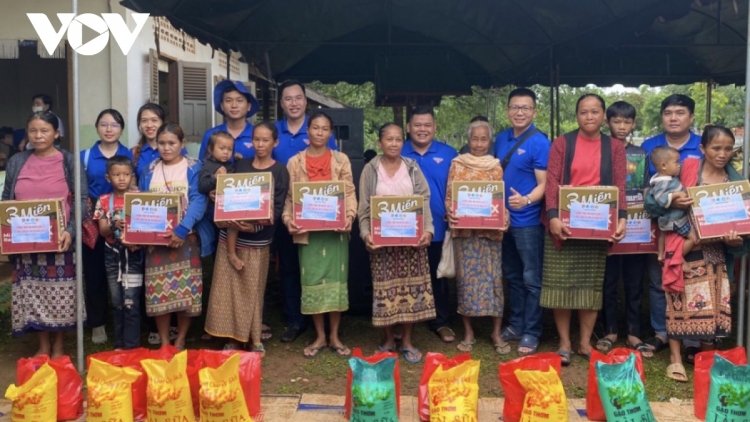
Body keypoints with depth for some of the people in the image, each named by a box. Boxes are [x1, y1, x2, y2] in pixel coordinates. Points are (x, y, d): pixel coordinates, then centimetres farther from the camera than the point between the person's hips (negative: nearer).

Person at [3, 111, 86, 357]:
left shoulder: (69, 161, 0)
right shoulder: (16, 162, 9)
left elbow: (82, 200, -5)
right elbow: (6, 201, 12)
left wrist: (70, 231, -18)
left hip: (59, 240, -3)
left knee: (59, 294, 3)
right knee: (31, 294, 8)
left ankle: (58, 346, 20)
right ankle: (43, 345, 23)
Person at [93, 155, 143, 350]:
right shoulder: (104, 201, 2)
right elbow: (102, 231, -1)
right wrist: (114, 225, -22)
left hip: (133, 254, -3)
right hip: (112, 254, 3)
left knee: (131, 302, -5)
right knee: (117, 302, 11)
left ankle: (132, 346, 2)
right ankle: (119, 344, 21)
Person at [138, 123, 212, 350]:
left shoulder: (193, 168, -1)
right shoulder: (150, 170, 10)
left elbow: (198, 201, -12)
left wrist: (182, 229, -25)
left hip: (186, 237, -2)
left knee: (186, 290, 1)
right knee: (159, 291, 3)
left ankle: (180, 341, 17)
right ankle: (164, 343, 16)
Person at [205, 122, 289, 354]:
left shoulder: (280, 171, 0)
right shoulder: (240, 165, 10)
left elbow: (277, 209, -7)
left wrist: (255, 226, -22)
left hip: (258, 239, -3)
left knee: (253, 289, 2)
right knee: (228, 288, 4)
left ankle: (256, 339, 14)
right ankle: (232, 337, 14)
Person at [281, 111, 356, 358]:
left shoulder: (341, 160, 5)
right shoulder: (295, 162, 5)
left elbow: (349, 193, 1)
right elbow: (290, 196, 4)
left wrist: (350, 216, -16)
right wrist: (287, 219, -13)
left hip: (336, 229, 0)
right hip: (308, 230, 0)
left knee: (336, 279, 3)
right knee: (312, 281, 4)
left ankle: (334, 336, 16)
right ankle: (320, 337, 17)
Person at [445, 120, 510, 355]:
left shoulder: (496, 166, 8)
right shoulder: (457, 164, 6)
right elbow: (448, 197, 4)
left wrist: (505, 216, -11)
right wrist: (449, 212, -15)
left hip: (491, 230, 1)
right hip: (464, 230, 0)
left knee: (493, 277, 1)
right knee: (466, 277, 1)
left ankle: (496, 333, 9)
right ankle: (468, 332, 11)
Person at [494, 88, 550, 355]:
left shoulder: (539, 142, -12)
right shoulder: (501, 139, 7)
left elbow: (544, 184, -16)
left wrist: (526, 200, -34)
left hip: (528, 221, -7)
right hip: (503, 218, 7)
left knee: (531, 278, 0)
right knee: (512, 275, 16)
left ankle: (531, 333, 9)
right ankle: (516, 324, 28)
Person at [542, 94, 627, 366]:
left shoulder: (615, 147, 9)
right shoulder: (562, 143, 3)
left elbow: (619, 186, 1)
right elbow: (552, 182, -5)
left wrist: (622, 218, -15)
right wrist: (553, 216, -19)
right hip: (564, 222, -1)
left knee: (592, 283, 6)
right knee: (560, 282, 0)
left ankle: (585, 343, 17)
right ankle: (564, 343, 10)